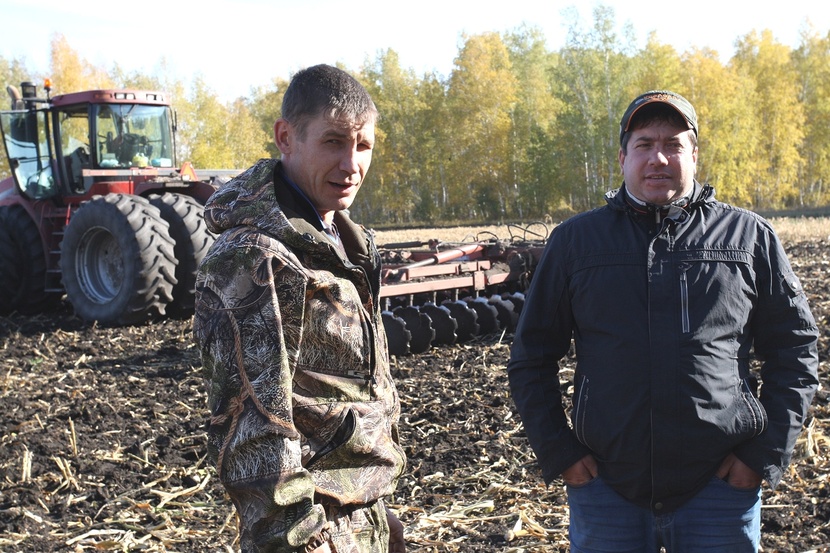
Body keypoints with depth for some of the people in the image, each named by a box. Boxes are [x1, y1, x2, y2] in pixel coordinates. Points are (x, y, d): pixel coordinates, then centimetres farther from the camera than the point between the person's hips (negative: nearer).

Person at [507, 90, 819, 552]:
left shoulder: (749, 236, 4)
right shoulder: (575, 241, 5)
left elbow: (796, 348, 8)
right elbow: (532, 357, 9)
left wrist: (766, 452, 0)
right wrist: (559, 452, 1)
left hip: (721, 485, 0)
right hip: (605, 487, 0)